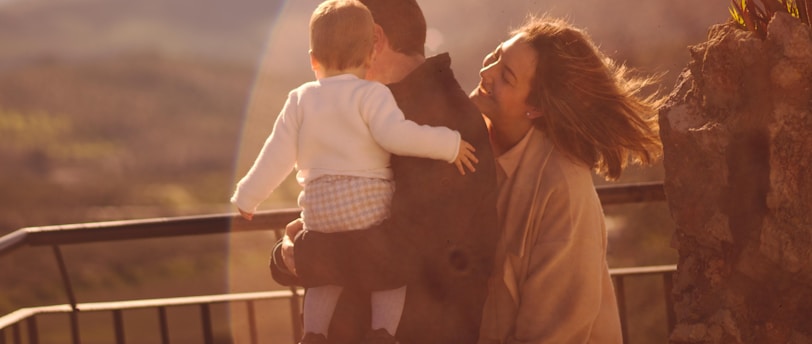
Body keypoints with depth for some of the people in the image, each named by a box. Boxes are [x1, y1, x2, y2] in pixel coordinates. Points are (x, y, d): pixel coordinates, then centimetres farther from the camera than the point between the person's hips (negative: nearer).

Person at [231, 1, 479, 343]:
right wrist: (448, 144, -13)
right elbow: (396, 135, -21)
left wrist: (248, 197, 17)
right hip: (368, 202, -4)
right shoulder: (370, 94, -7)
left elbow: (278, 155, 7)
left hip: (318, 206, 5)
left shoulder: (300, 100, 7)